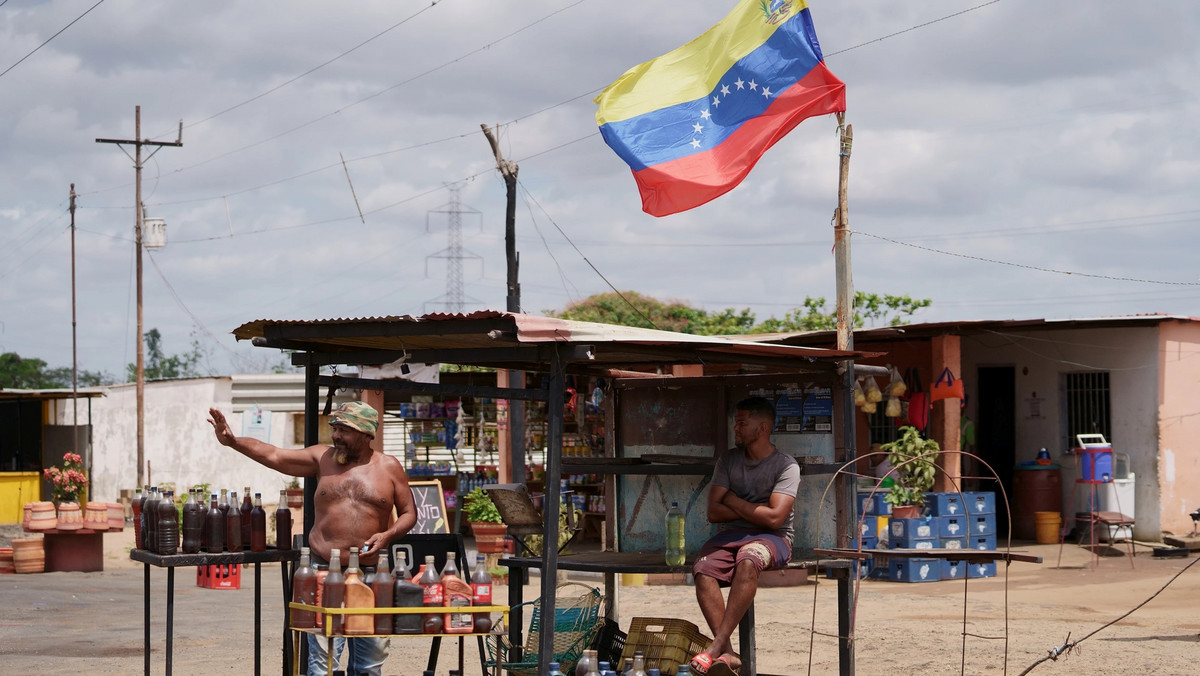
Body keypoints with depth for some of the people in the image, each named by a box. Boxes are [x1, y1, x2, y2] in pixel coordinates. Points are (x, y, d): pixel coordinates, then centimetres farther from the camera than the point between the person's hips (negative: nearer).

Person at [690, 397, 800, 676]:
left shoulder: (786, 465, -2)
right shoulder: (728, 459, 13)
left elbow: (774, 518, -13)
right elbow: (714, 511, 6)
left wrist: (733, 501, -2)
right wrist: (754, 510, -5)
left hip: (771, 538, -4)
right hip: (730, 535, 4)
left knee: (748, 560, -40)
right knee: (703, 569, -30)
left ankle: (717, 645, -41)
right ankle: (727, 653, -37)